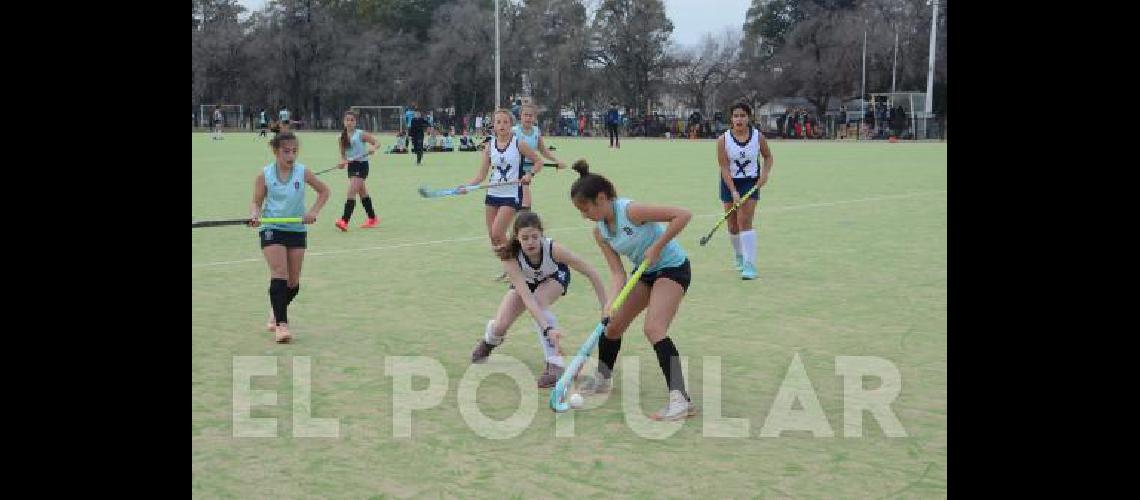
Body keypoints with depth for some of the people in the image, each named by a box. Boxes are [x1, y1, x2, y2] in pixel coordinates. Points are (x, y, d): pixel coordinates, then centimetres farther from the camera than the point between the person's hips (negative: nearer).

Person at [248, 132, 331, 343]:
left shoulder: (303, 172, -4)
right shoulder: (265, 175, -6)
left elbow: (324, 191, 7)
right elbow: (256, 202, 1)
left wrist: (314, 211, -6)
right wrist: (255, 215, -20)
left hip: (297, 230, 2)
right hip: (271, 229, -2)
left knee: (293, 282, 7)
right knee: (279, 274, -17)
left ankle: (276, 311, 34)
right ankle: (281, 324, -16)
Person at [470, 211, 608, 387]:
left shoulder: (553, 249, -39)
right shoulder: (510, 258, -38)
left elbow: (592, 273, -31)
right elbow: (526, 298, -46)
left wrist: (606, 308, -35)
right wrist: (548, 328, -58)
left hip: (556, 275, -1)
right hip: (525, 280, 1)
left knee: (540, 302, -34)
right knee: (499, 326, -12)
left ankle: (556, 365, -28)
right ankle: (489, 340, 29)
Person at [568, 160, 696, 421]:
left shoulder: (631, 210, -27)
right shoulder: (600, 232, -3)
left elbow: (683, 215, -28)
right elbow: (617, 272, -7)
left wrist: (656, 247, -27)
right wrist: (611, 302, -23)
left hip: (672, 267, -8)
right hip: (645, 272, 8)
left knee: (654, 328, -25)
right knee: (612, 324, 12)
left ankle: (680, 398, -27)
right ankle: (602, 378, 36)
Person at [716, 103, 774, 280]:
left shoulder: (758, 137, -8)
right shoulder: (723, 140, -12)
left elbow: (768, 156, 10)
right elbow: (724, 168, -14)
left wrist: (765, 173, -9)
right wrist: (733, 192, -22)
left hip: (751, 182, -1)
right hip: (730, 183, 1)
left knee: (745, 222, -14)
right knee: (732, 224, 9)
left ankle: (749, 265, -17)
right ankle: (739, 257, 35)